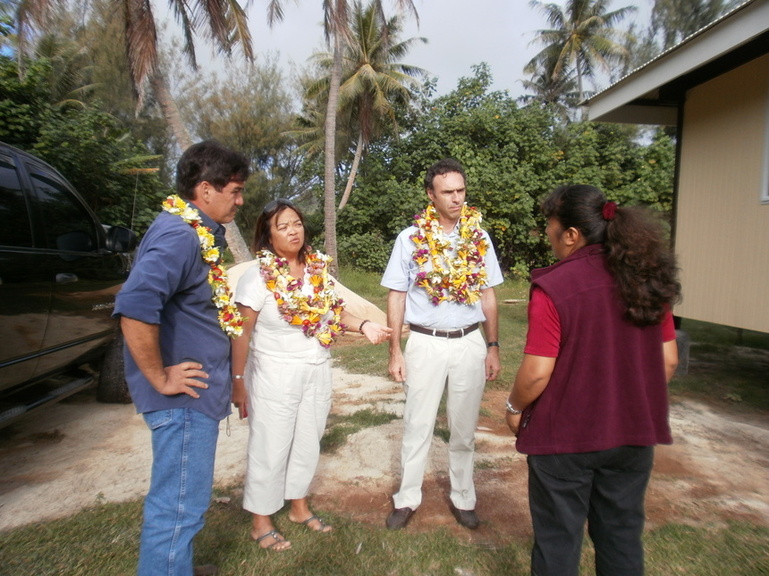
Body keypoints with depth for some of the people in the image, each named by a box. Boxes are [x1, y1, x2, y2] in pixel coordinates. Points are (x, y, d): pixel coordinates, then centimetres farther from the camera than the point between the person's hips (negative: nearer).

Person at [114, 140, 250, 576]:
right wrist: (160, 378, -25)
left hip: (198, 392, 10)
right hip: (185, 397, -10)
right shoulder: (179, 235, -22)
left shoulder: (200, 232, 9)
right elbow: (134, 308, -34)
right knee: (179, 507, 3)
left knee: (182, 500, 25)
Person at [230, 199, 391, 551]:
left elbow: (333, 311, 9)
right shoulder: (257, 275, -14)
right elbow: (241, 333, -14)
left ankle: (299, 507, 40)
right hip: (274, 376, -5)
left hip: (317, 371, 5)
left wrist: (363, 325, -9)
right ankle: (260, 522, 29)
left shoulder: (319, 269, 0)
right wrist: (238, 382, -14)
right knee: (270, 448, 8)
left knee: (308, 443, 18)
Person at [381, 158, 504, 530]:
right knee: (417, 425, 8)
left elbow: (488, 295, 8)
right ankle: (407, 499, 26)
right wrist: (395, 351, -5)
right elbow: (396, 297, -1)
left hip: (470, 343, 2)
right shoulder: (411, 238, -3)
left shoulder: (479, 237, 3)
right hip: (426, 343, -2)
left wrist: (492, 346, 5)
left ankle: (462, 498, 32)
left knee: (464, 427, 14)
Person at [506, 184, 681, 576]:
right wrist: (637, 405, 17)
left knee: (558, 540, 15)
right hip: (633, 433, 6)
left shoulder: (554, 287, -21)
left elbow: (537, 372, -20)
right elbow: (668, 360, 4)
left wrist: (515, 407, -1)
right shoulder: (646, 279, -2)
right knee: (622, 537, 23)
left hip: (565, 437, -5)